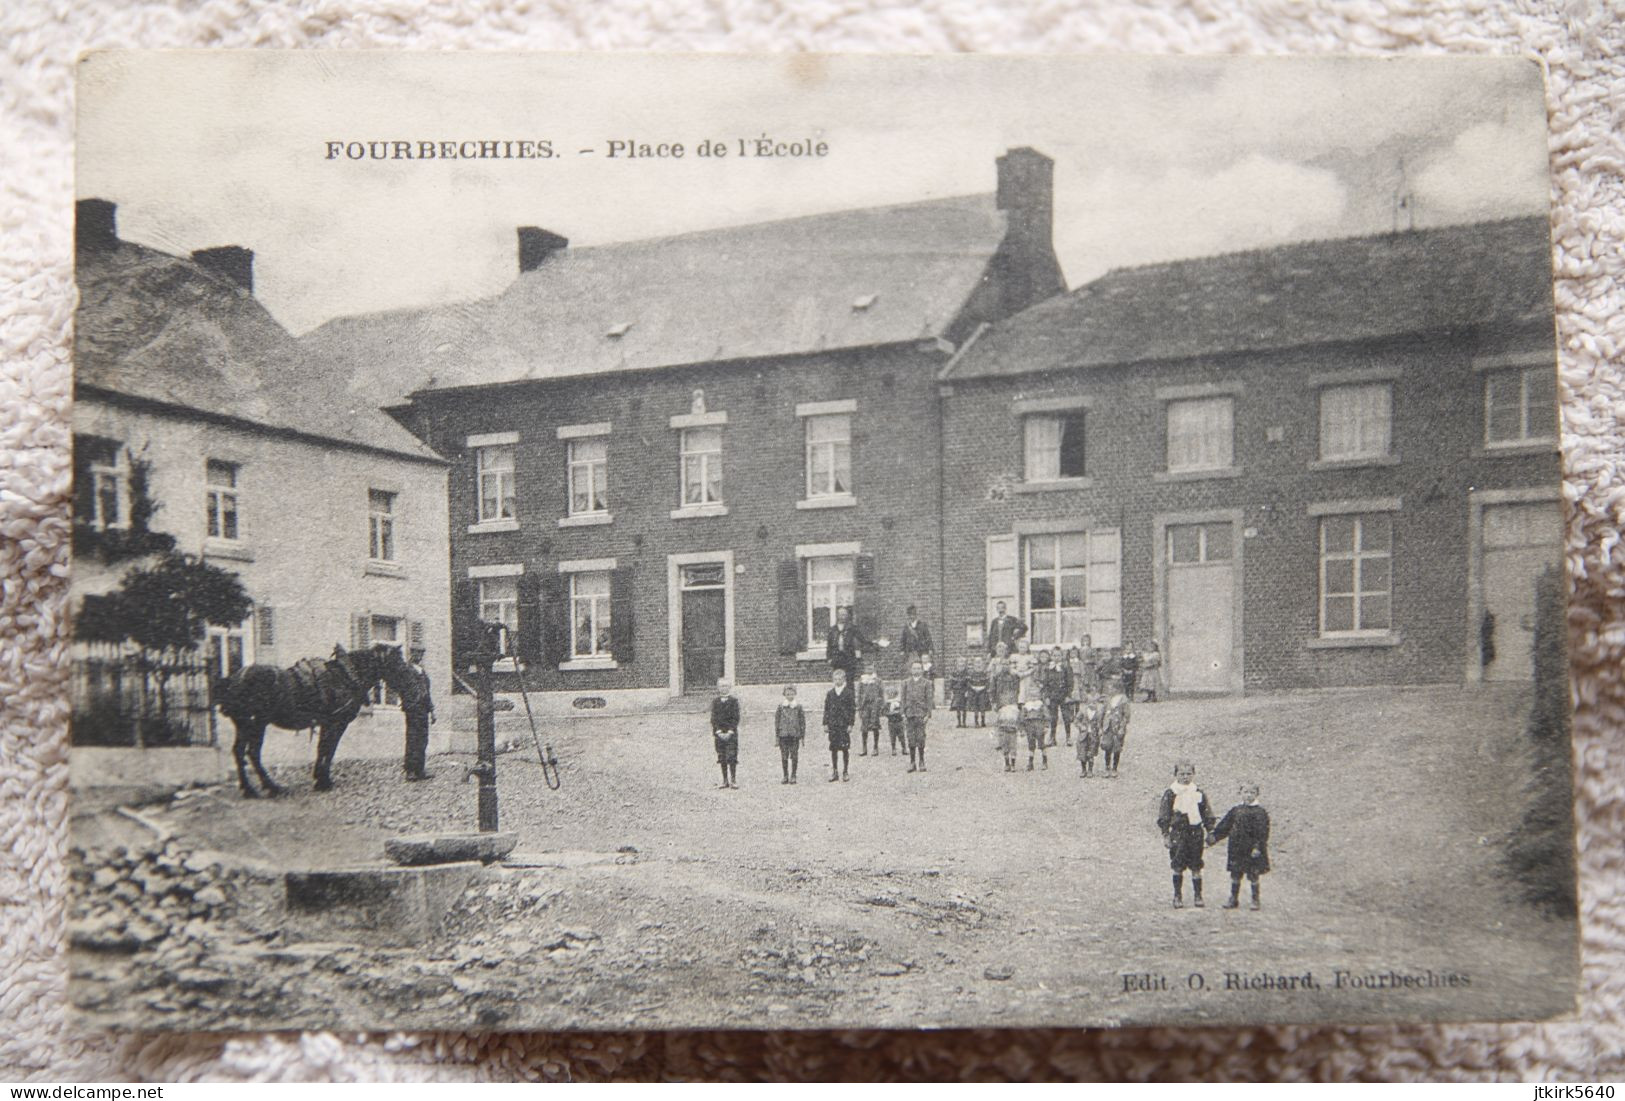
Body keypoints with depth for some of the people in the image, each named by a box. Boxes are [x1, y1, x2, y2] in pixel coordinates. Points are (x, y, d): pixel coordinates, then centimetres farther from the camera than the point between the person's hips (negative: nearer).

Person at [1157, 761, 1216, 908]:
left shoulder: (1199, 793, 4)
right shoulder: (1170, 794, -3)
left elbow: (1208, 815, 11)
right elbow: (1163, 816, -1)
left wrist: (1209, 832, 7)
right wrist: (1165, 835, -4)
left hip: (1196, 833, 2)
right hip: (1177, 834, -2)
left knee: (1196, 867, 4)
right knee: (1177, 867, 2)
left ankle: (1197, 896, 14)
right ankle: (1177, 896, 12)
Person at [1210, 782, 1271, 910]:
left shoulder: (1260, 813, -5)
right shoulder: (1235, 811, 8)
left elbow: (1263, 833, -10)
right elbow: (1224, 827, 10)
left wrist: (1258, 847, -18)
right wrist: (1214, 836, 0)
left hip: (1252, 851, -4)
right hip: (1237, 850, 4)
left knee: (1253, 876, 2)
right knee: (1235, 875, 9)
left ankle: (1256, 900, 14)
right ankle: (1234, 899, 20)